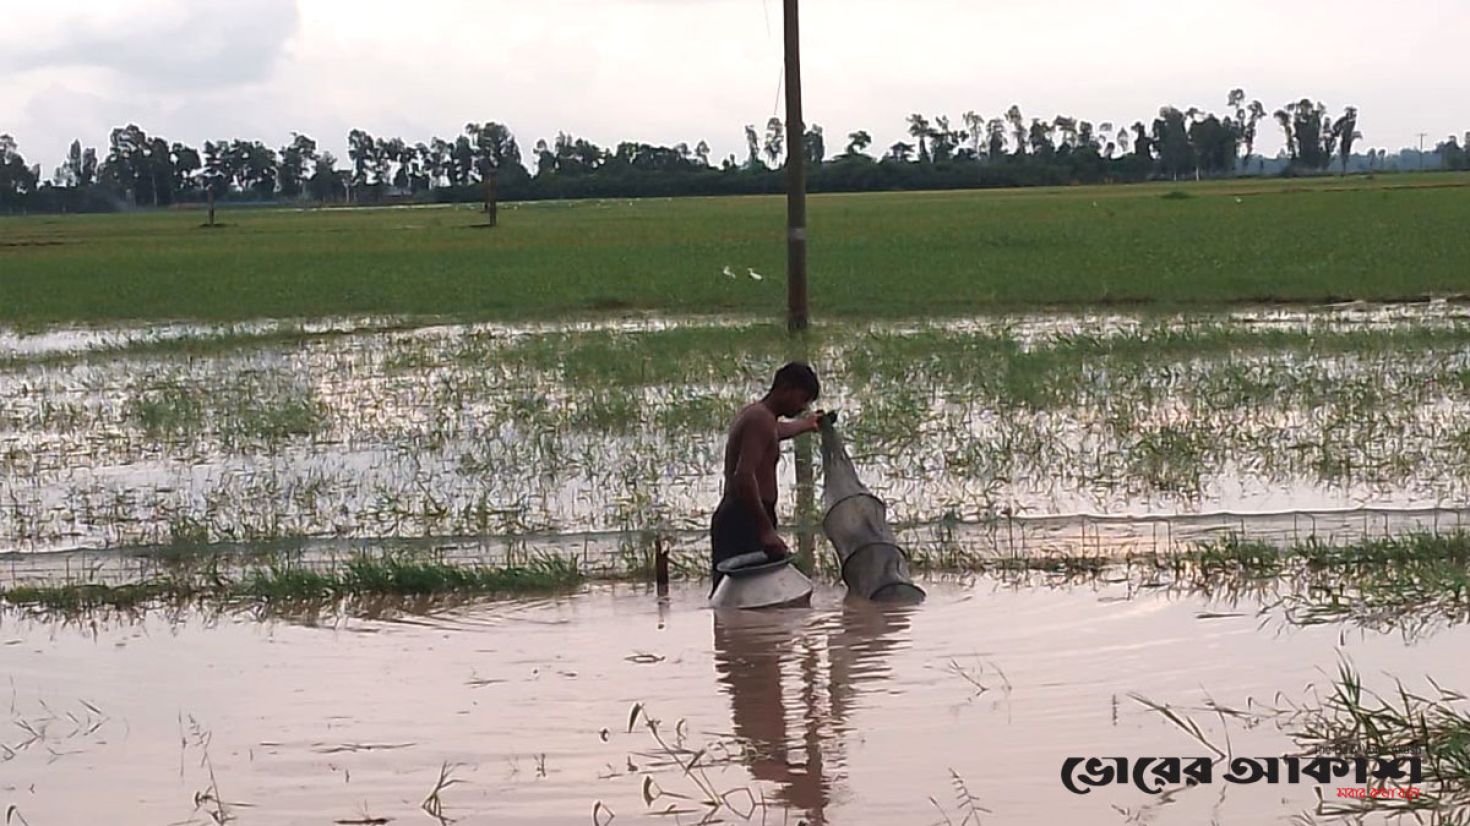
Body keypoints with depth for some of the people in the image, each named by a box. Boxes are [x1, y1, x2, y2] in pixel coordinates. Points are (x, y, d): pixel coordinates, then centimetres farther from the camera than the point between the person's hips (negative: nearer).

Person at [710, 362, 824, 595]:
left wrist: (806, 424, 69)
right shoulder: (761, 419, -11)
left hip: (731, 520, 11)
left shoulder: (752, 414, 22)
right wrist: (766, 530, -29)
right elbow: (744, 477, -24)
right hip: (745, 523, -11)